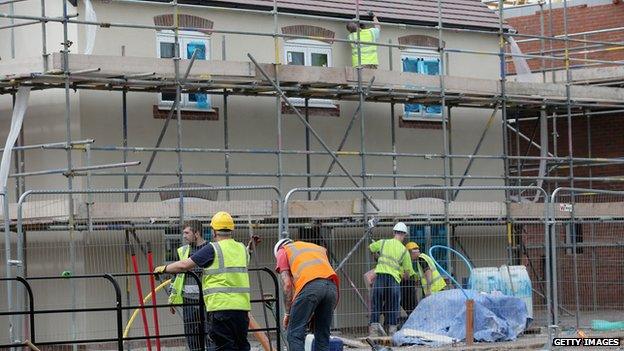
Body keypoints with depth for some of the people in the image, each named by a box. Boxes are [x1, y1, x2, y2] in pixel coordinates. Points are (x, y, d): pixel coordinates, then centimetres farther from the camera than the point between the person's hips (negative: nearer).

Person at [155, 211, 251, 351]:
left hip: (221, 306, -6)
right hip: (242, 305, 6)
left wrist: (164, 269, 11)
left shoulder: (212, 249, -6)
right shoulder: (242, 249, 13)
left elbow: (184, 265, -5)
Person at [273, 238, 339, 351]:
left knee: (294, 334, -2)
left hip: (309, 286, -5)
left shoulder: (282, 251, 24)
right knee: (322, 336, 13)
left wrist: (288, 313, 15)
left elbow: (287, 285, 10)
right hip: (332, 285, 5)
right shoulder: (317, 248, 39)